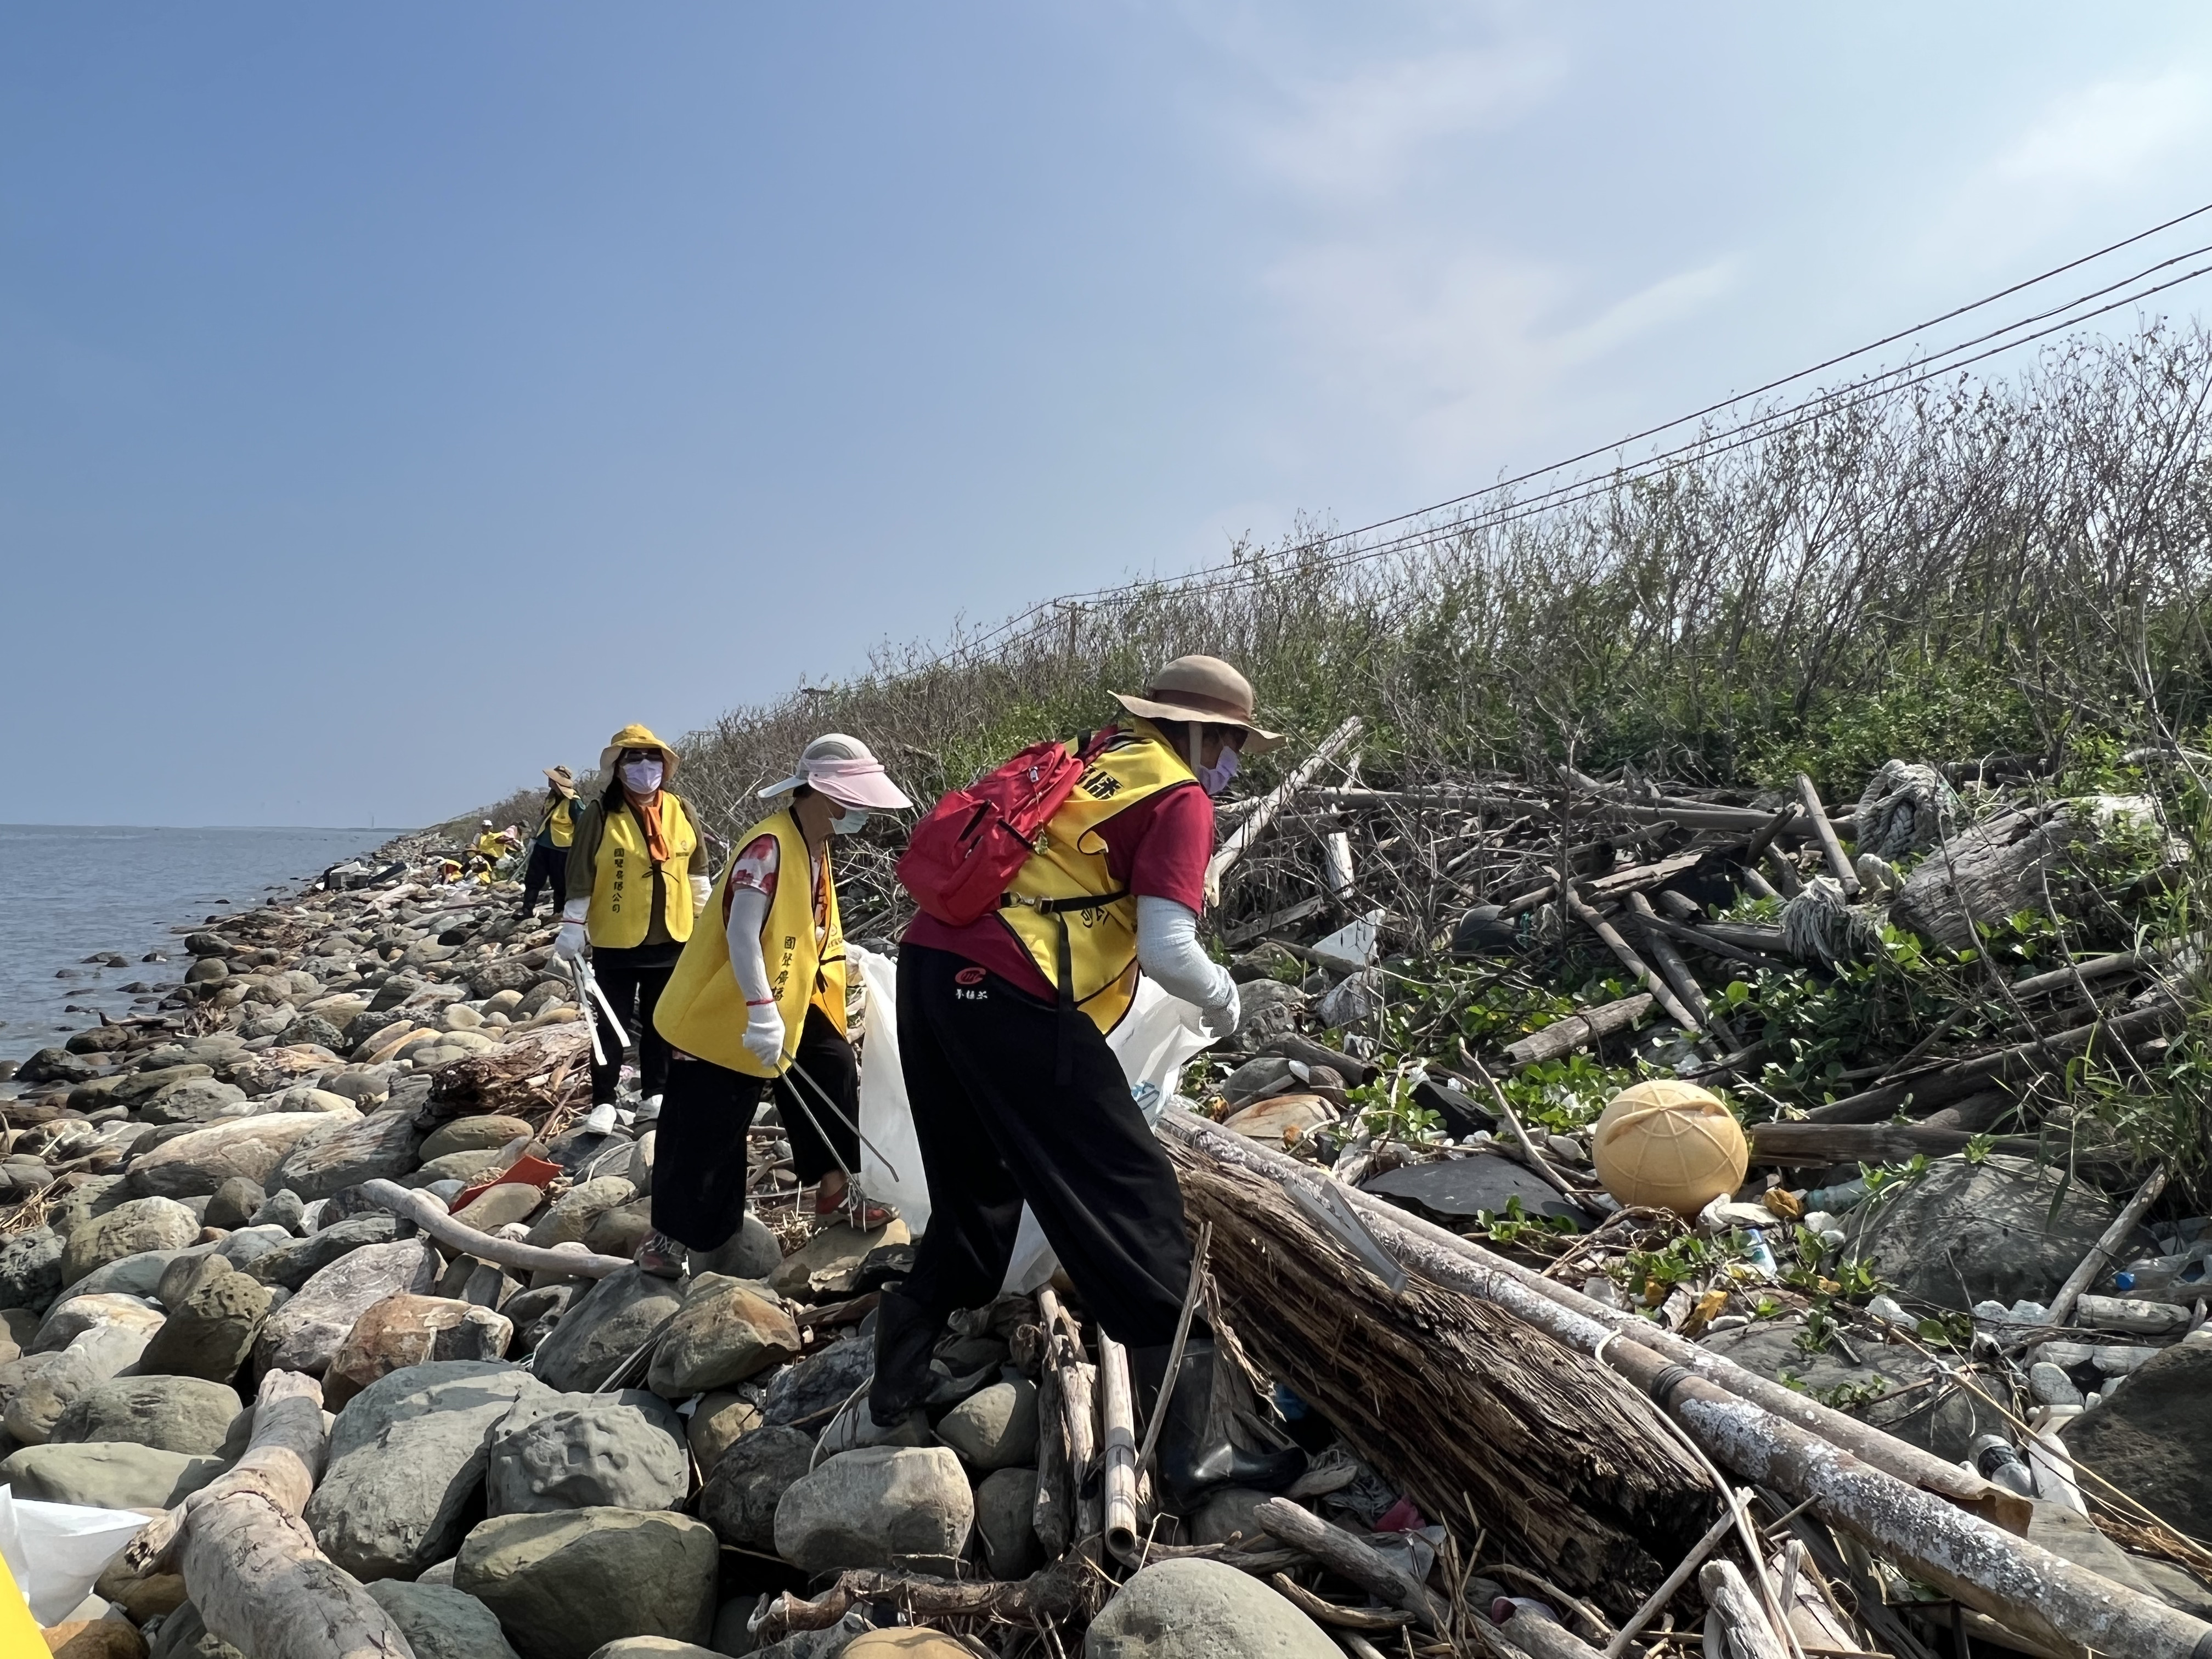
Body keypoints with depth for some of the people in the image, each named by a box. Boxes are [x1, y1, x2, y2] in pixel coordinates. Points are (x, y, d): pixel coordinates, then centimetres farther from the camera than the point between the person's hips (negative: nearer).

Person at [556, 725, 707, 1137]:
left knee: (660, 1022, 14)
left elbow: (696, 870, 12)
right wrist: (572, 928, -9)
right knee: (613, 1023, 5)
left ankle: (654, 1095, 26)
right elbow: (579, 876, -7)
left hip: (671, 936, 4)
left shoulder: (679, 810, 2)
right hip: (617, 940, -3)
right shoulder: (600, 814, -9)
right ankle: (604, 1102, 14)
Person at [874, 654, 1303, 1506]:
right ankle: (1190, 1448, 3)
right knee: (1132, 1199, 0)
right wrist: (1222, 996, 8)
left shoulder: (1087, 756, 22)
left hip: (928, 963, 8)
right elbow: (1167, 951, -11)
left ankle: (897, 1380, 34)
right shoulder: (1181, 797, 0)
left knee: (975, 1193, 24)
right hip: (1011, 996, -8)